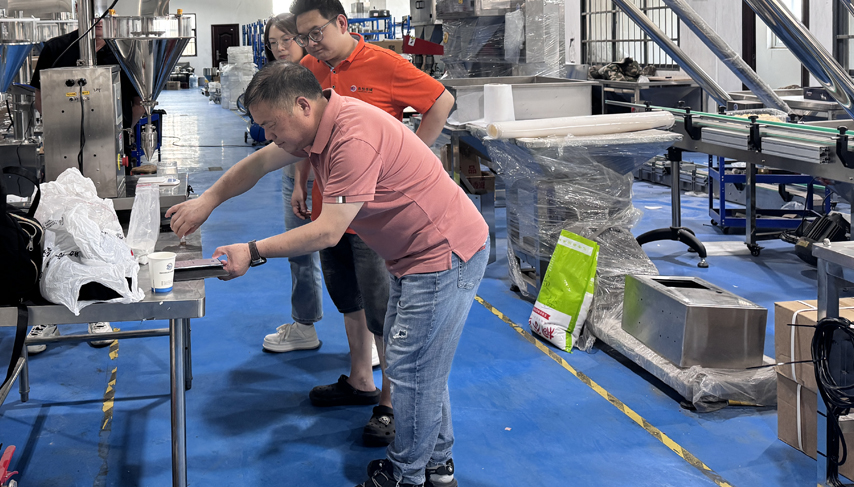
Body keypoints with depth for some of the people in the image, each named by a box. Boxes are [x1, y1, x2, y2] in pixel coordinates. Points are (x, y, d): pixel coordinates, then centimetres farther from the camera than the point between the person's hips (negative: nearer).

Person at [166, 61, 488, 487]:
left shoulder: (353, 136, -29)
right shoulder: (317, 123, 2)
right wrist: (207, 201, 11)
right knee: (417, 364, 19)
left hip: (445, 254, -11)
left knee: (412, 369, -2)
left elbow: (328, 231, -27)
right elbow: (259, 162, 17)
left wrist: (253, 252, -21)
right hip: (413, 256, 11)